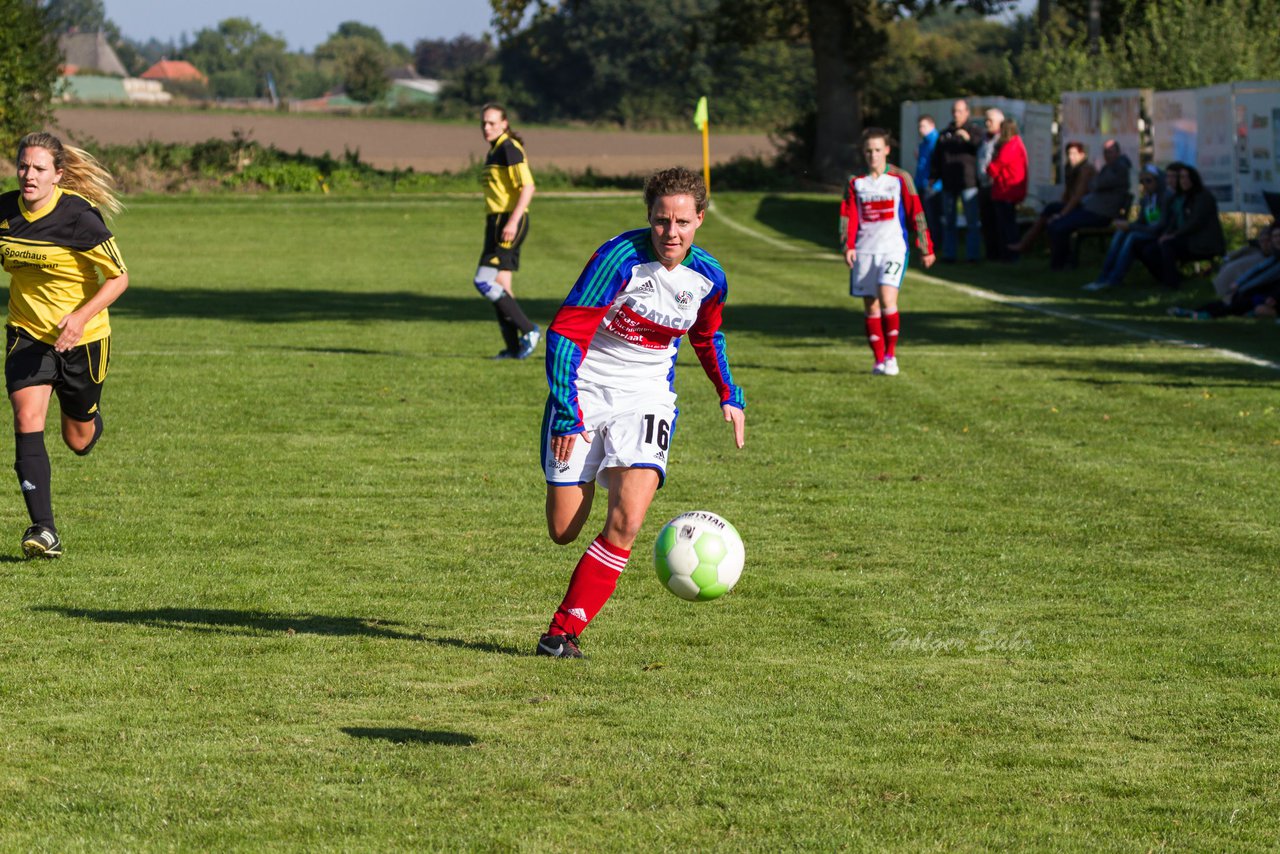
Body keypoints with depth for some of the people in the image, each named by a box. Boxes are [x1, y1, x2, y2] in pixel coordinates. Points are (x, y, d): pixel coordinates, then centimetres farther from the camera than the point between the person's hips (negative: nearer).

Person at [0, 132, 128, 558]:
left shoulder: (78, 216, -21)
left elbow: (118, 277, -16)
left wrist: (81, 316, -29)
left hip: (81, 337, -3)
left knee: (78, 440, 12)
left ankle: (91, 421, 52)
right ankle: (44, 530, -21)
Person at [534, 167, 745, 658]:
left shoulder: (708, 277, -3)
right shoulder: (620, 258, -20)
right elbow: (564, 333, -19)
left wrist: (729, 396, 11)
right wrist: (567, 413, -24)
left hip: (647, 396, 3)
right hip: (585, 391, -3)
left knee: (627, 519, -20)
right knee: (563, 531, 0)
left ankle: (564, 632, -11)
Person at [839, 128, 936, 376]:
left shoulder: (900, 179, 2)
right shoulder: (856, 183, 9)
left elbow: (916, 214, 4)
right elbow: (848, 216, 7)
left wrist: (925, 249, 4)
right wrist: (848, 246, -7)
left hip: (893, 248, -3)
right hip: (864, 250, 3)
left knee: (887, 298, -19)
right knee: (871, 306, 3)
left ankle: (891, 355, -8)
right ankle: (879, 360, 12)